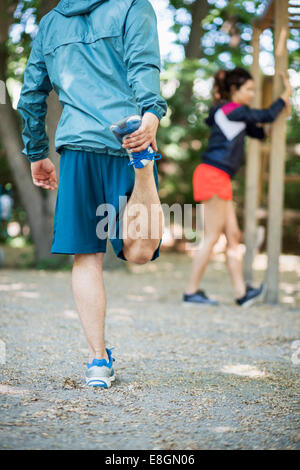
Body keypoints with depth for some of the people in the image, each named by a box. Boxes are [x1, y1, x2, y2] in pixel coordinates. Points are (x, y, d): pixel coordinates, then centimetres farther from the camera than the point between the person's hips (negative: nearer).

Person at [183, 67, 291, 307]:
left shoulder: (233, 114, 20)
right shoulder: (231, 109, -8)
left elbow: (259, 132, 24)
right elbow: (267, 115, -6)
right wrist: (287, 94, 8)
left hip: (220, 179, 10)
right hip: (213, 176, -10)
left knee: (233, 236, 8)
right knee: (212, 237, -6)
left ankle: (241, 292, 9)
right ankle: (191, 292, 0)